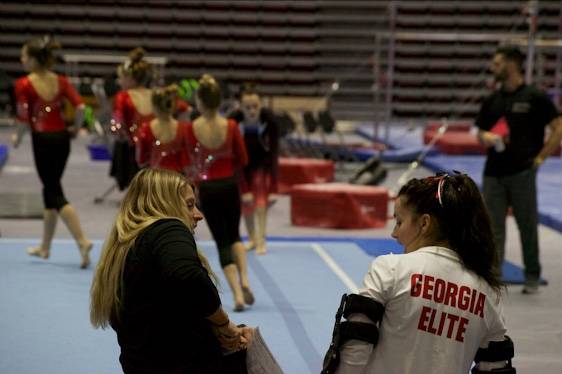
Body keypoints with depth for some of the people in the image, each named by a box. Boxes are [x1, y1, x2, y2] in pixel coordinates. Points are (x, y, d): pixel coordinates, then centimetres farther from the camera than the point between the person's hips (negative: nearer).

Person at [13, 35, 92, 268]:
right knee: (51, 188, 17)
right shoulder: (61, 81, 3)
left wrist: (17, 138, 5)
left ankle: (82, 241, -17)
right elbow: (80, 107, -6)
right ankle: (44, 247, 27)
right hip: (61, 138, 6)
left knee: (55, 194, -1)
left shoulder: (24, 84, -11)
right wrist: (75, 128, 10)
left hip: (42, 140, -6)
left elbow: (24, 119, -13)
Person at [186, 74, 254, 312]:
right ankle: (244, 281, 3)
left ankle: (237, 293, -2)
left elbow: (190, 161, -4)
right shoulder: (230, 126, -7)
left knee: (222, 241, 6)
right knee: (234, 234, 22)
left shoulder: (191, 129, -12)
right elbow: (242, 160, 2)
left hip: (207, 188, -2)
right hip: (229, 185, 2)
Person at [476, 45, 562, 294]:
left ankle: (532, 278, 17)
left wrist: (541, 157, -8)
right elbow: (481, 132, 18)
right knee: (493, 227, 4)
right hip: (494, 171, 4)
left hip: (522, 172, -4)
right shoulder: (492, 100, 11)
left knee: (528, 226, 5)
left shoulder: (535, 97, -4)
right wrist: (486, 138, -6)